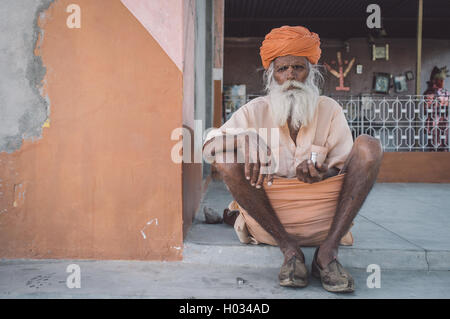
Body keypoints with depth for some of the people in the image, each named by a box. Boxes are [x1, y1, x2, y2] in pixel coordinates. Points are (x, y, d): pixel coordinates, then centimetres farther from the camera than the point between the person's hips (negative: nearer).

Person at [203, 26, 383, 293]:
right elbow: (210, 145, -8)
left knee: (369, 145, -15)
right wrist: (246, 140, -29)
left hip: (324, 216, 1)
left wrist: (321, 172, -21)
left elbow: (346, 169, 4)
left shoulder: (329, 109, 7)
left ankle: (328, 252, -22)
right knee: (227, 157, -21)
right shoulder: (255, 112, 4)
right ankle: (290, 250, -19)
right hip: (268, 215, 0)